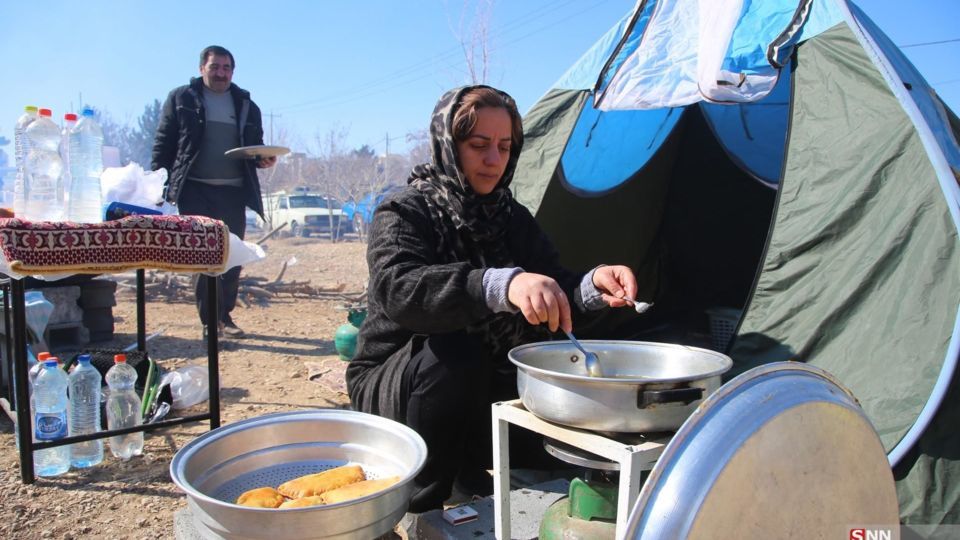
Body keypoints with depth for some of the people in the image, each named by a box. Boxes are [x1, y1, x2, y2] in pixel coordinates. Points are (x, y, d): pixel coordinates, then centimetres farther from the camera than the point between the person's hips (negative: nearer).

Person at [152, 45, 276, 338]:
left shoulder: (246, 105, 14)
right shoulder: (181, 98, 6)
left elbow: (255, 146, 17)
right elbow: (163, 144, 2)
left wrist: (263, 160, -6)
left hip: (233, 190, 3)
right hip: (195, 190, -3)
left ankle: (224, 315, 18)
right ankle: (210, 321, 0)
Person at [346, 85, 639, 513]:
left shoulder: (511, 218, 3)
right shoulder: (403, 213, -16)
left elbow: (554, 291, -6)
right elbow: (398, 289, -37)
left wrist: (591, 285, -31)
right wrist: (501, 284, -54)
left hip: (479, 383, 5)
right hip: (392, 385, -5)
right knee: (453, 353, -35)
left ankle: (470, 472, 5)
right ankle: (419, 508, -16)